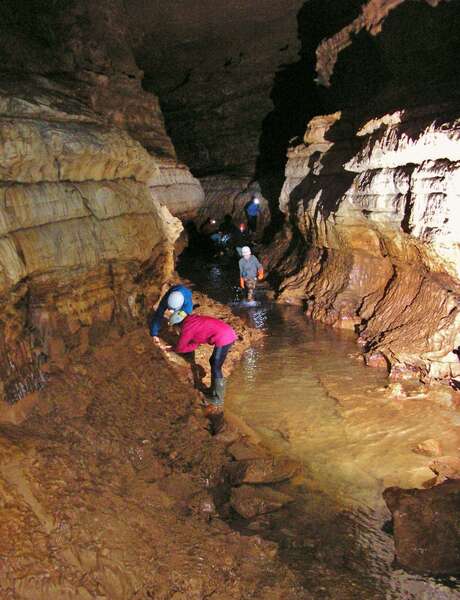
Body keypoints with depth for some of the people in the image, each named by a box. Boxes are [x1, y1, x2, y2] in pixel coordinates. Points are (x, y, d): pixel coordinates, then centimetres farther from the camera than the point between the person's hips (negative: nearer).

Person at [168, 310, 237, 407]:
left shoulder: (186, 327, -5)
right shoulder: (193, 319, 18)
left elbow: (179, 348, 4)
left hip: (223, 338, -9)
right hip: (229, 333, 9)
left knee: (215, 368, 0)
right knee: (213, 362, 21)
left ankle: (218, 399, 8)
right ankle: (214, 390, 32)